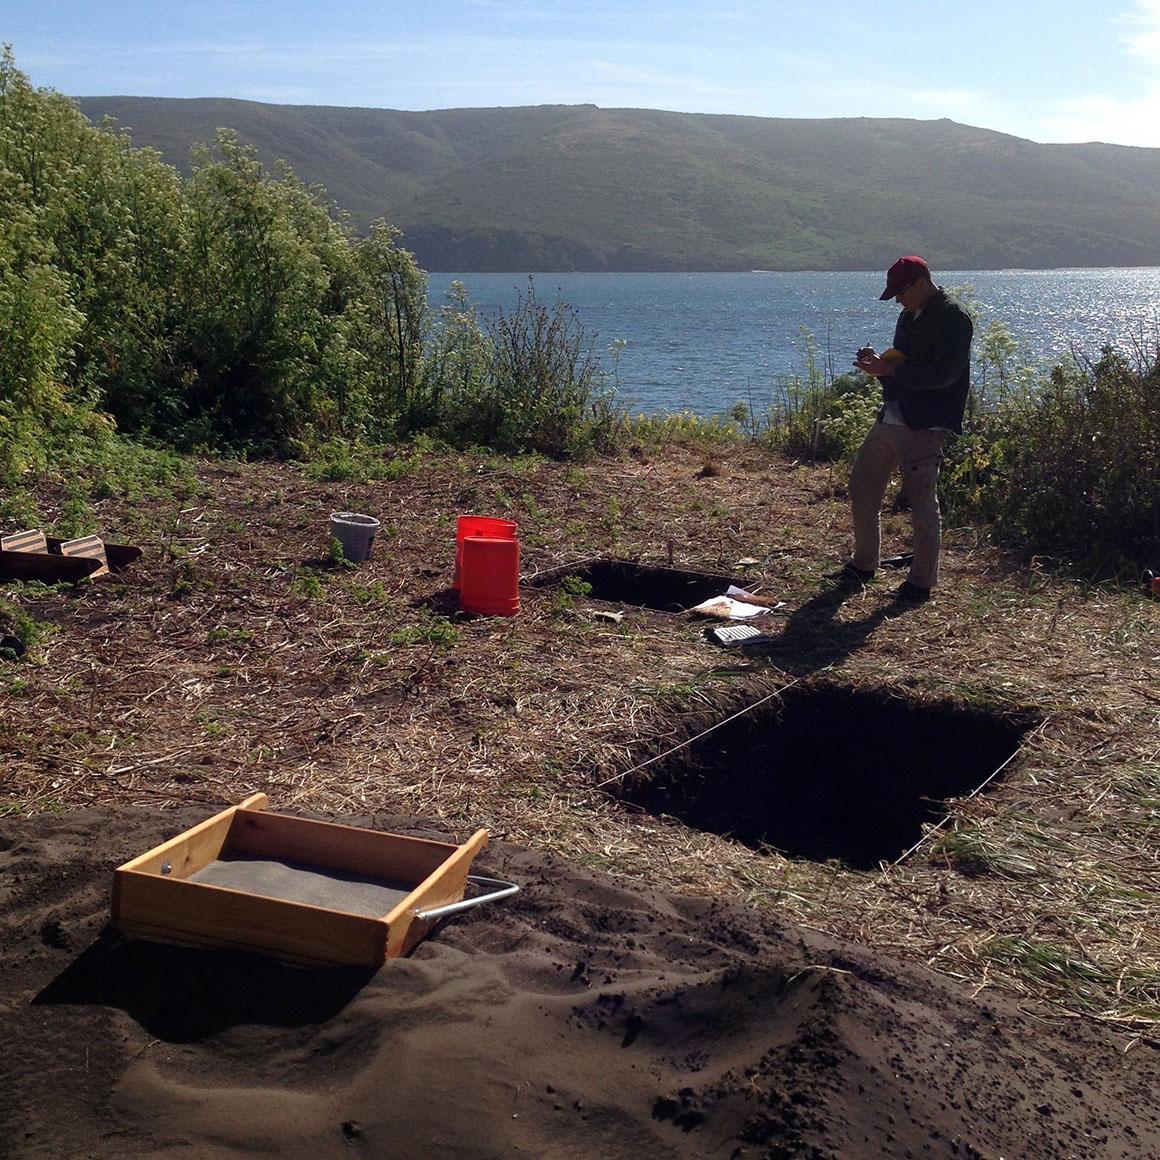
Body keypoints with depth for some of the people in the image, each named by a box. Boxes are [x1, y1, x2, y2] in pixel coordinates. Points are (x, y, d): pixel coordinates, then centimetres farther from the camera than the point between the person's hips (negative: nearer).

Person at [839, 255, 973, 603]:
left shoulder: (953, 316, -11)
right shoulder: (911, 315, 17)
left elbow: (943, 373, -21)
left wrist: (889, 369, -19)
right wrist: (879, 361, 5)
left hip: (924, 426, -9)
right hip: (891, 417, 9)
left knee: (922, 502, -3)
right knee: (862, 487, 12)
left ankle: (922, 581, 7)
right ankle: (863, 564, 26)